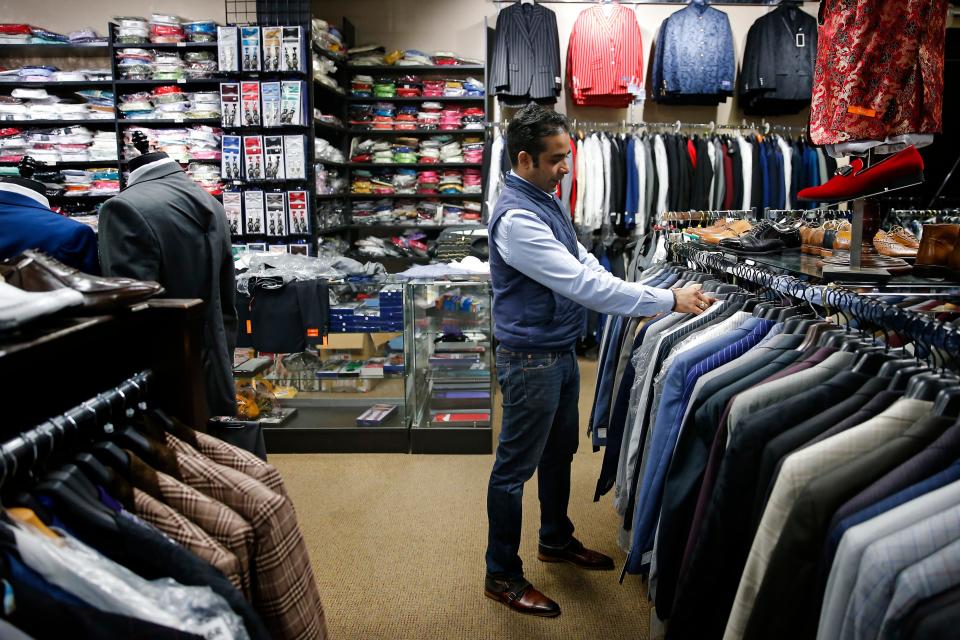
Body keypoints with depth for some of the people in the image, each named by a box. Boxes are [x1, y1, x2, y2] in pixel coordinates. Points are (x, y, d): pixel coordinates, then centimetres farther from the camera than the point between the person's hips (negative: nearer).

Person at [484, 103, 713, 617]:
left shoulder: (546, 201, 7)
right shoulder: (516, 218, -25)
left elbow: (584, 264, 12)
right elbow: (582, 284, -30)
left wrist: (637, 304, 0)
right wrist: (668, 301, -26)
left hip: (561, 352, 10)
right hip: (531, 359, -10)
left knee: (560, 453, 23)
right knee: (515, 467, 5)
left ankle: (556, 540, 44)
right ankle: (502, 576, 22)